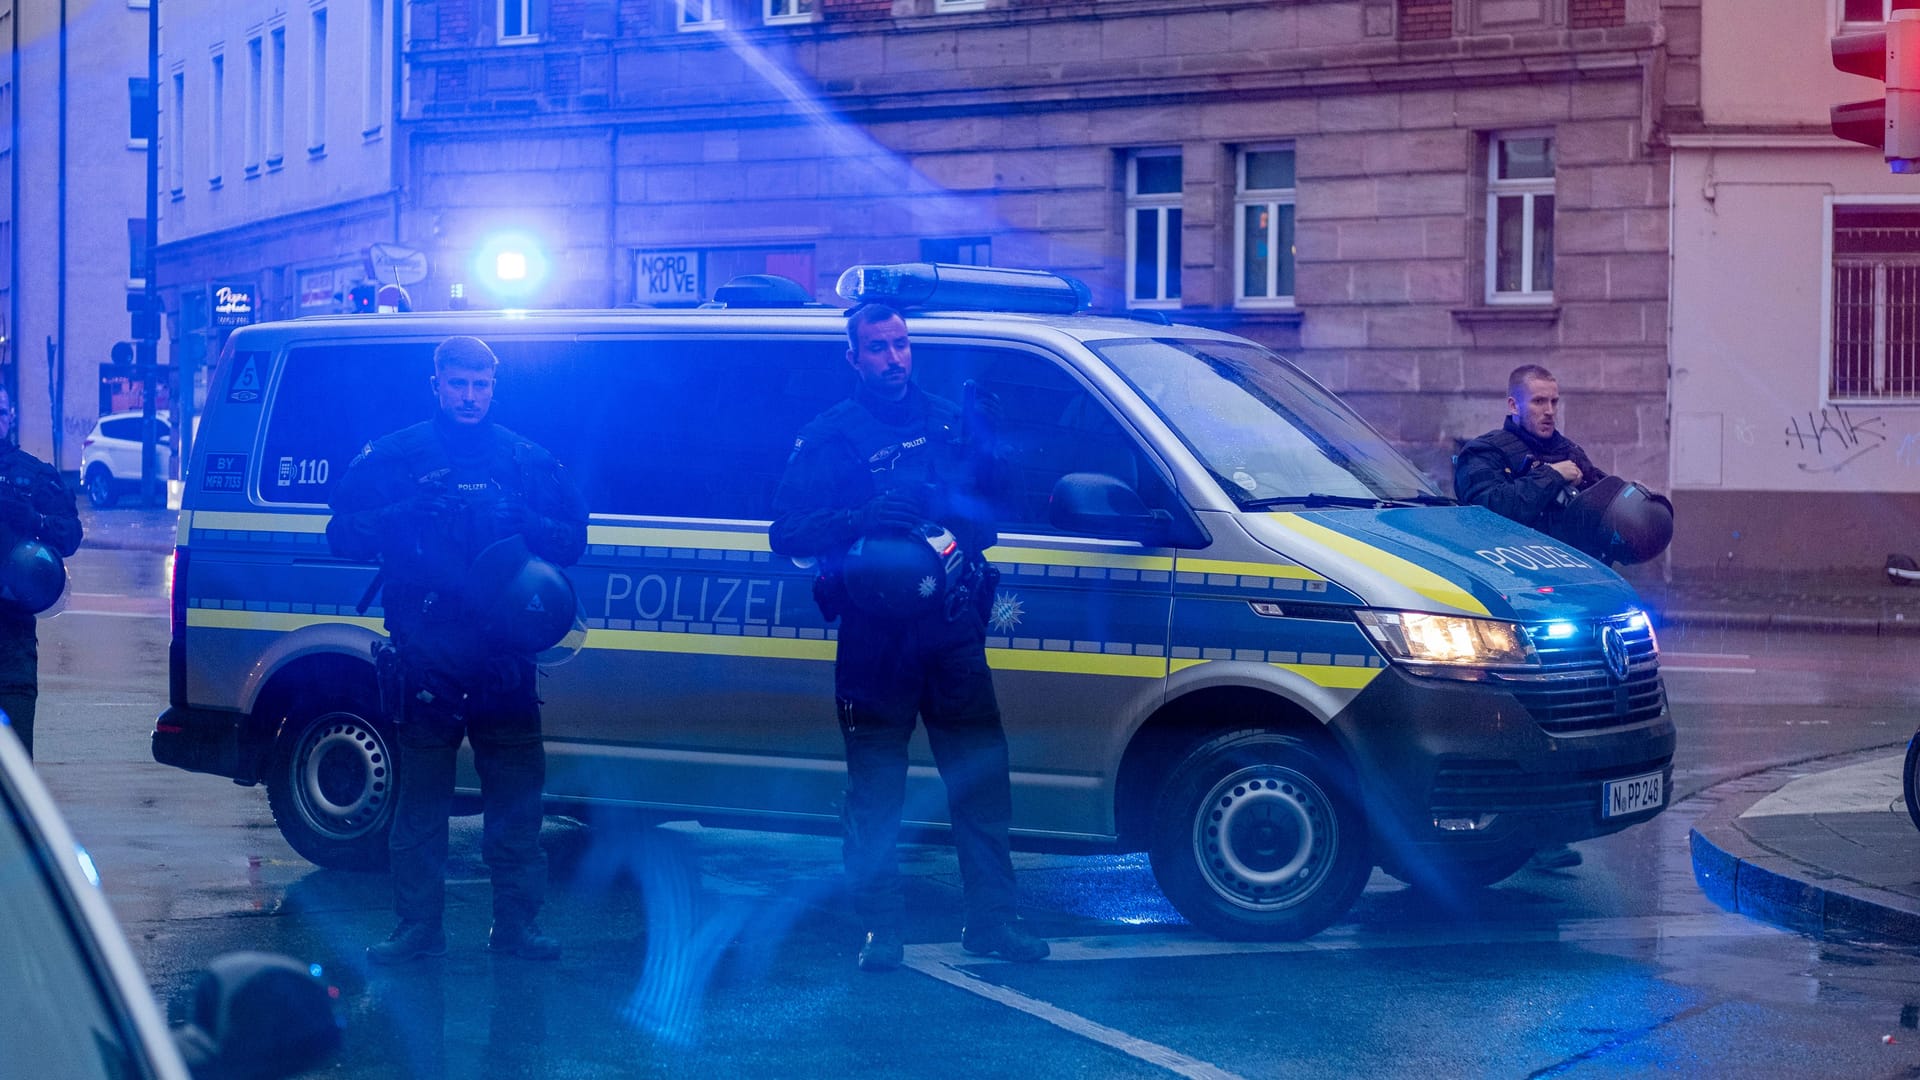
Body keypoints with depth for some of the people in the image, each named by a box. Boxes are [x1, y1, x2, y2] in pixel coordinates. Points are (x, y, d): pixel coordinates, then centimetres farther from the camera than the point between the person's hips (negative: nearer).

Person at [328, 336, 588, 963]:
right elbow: (343, 534, 2)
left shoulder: (527, 462, 10)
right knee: (419, 804, 4)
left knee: (515, 802, 4)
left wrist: (523, 521, -14)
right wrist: (405, 513, -16)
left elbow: (573, 540, 6)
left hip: (505, 663, 1)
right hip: (423, 660, -1)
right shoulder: (395, 457, 7)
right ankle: (418, 928, 12)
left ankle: (516, 925, 14)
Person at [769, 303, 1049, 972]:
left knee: (982, 778, 3)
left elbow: (990, 503, 20)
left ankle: (992, 919, 12)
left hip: (952, 630, 3)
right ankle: (880, 929, 9)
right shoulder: (830, 437, 2)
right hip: (874, 636, -3)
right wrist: (863, 519, -23)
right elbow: (787, 532, -7)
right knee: (875, 791, 1)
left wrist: (954, 510, -4)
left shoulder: (952, 423, 15)